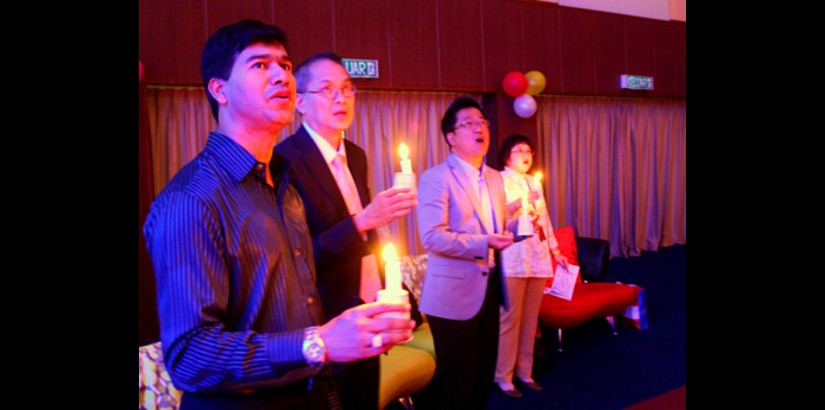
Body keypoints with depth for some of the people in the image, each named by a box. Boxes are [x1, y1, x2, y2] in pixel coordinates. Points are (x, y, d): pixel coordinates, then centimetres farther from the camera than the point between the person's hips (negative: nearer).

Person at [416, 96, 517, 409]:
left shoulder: (494, 178, 13)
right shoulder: (436, 178, -12)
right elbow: (432, 238, -21)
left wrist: (520, 227, -1)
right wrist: (484, 243, -25)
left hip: (489, 290, 7)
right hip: (454, 295, -7)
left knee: (484, 377, 17)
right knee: (457, 383, 5)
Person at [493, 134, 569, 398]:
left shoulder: (535, 183, 21)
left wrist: (555, 250, 19)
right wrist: (521, 202, -24)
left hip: (538, 257, 7)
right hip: (513, 258, -6)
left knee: (531, 318, 8)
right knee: (510, 318, -5)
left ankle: (525, 371, 19)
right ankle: (503, 376, 5)